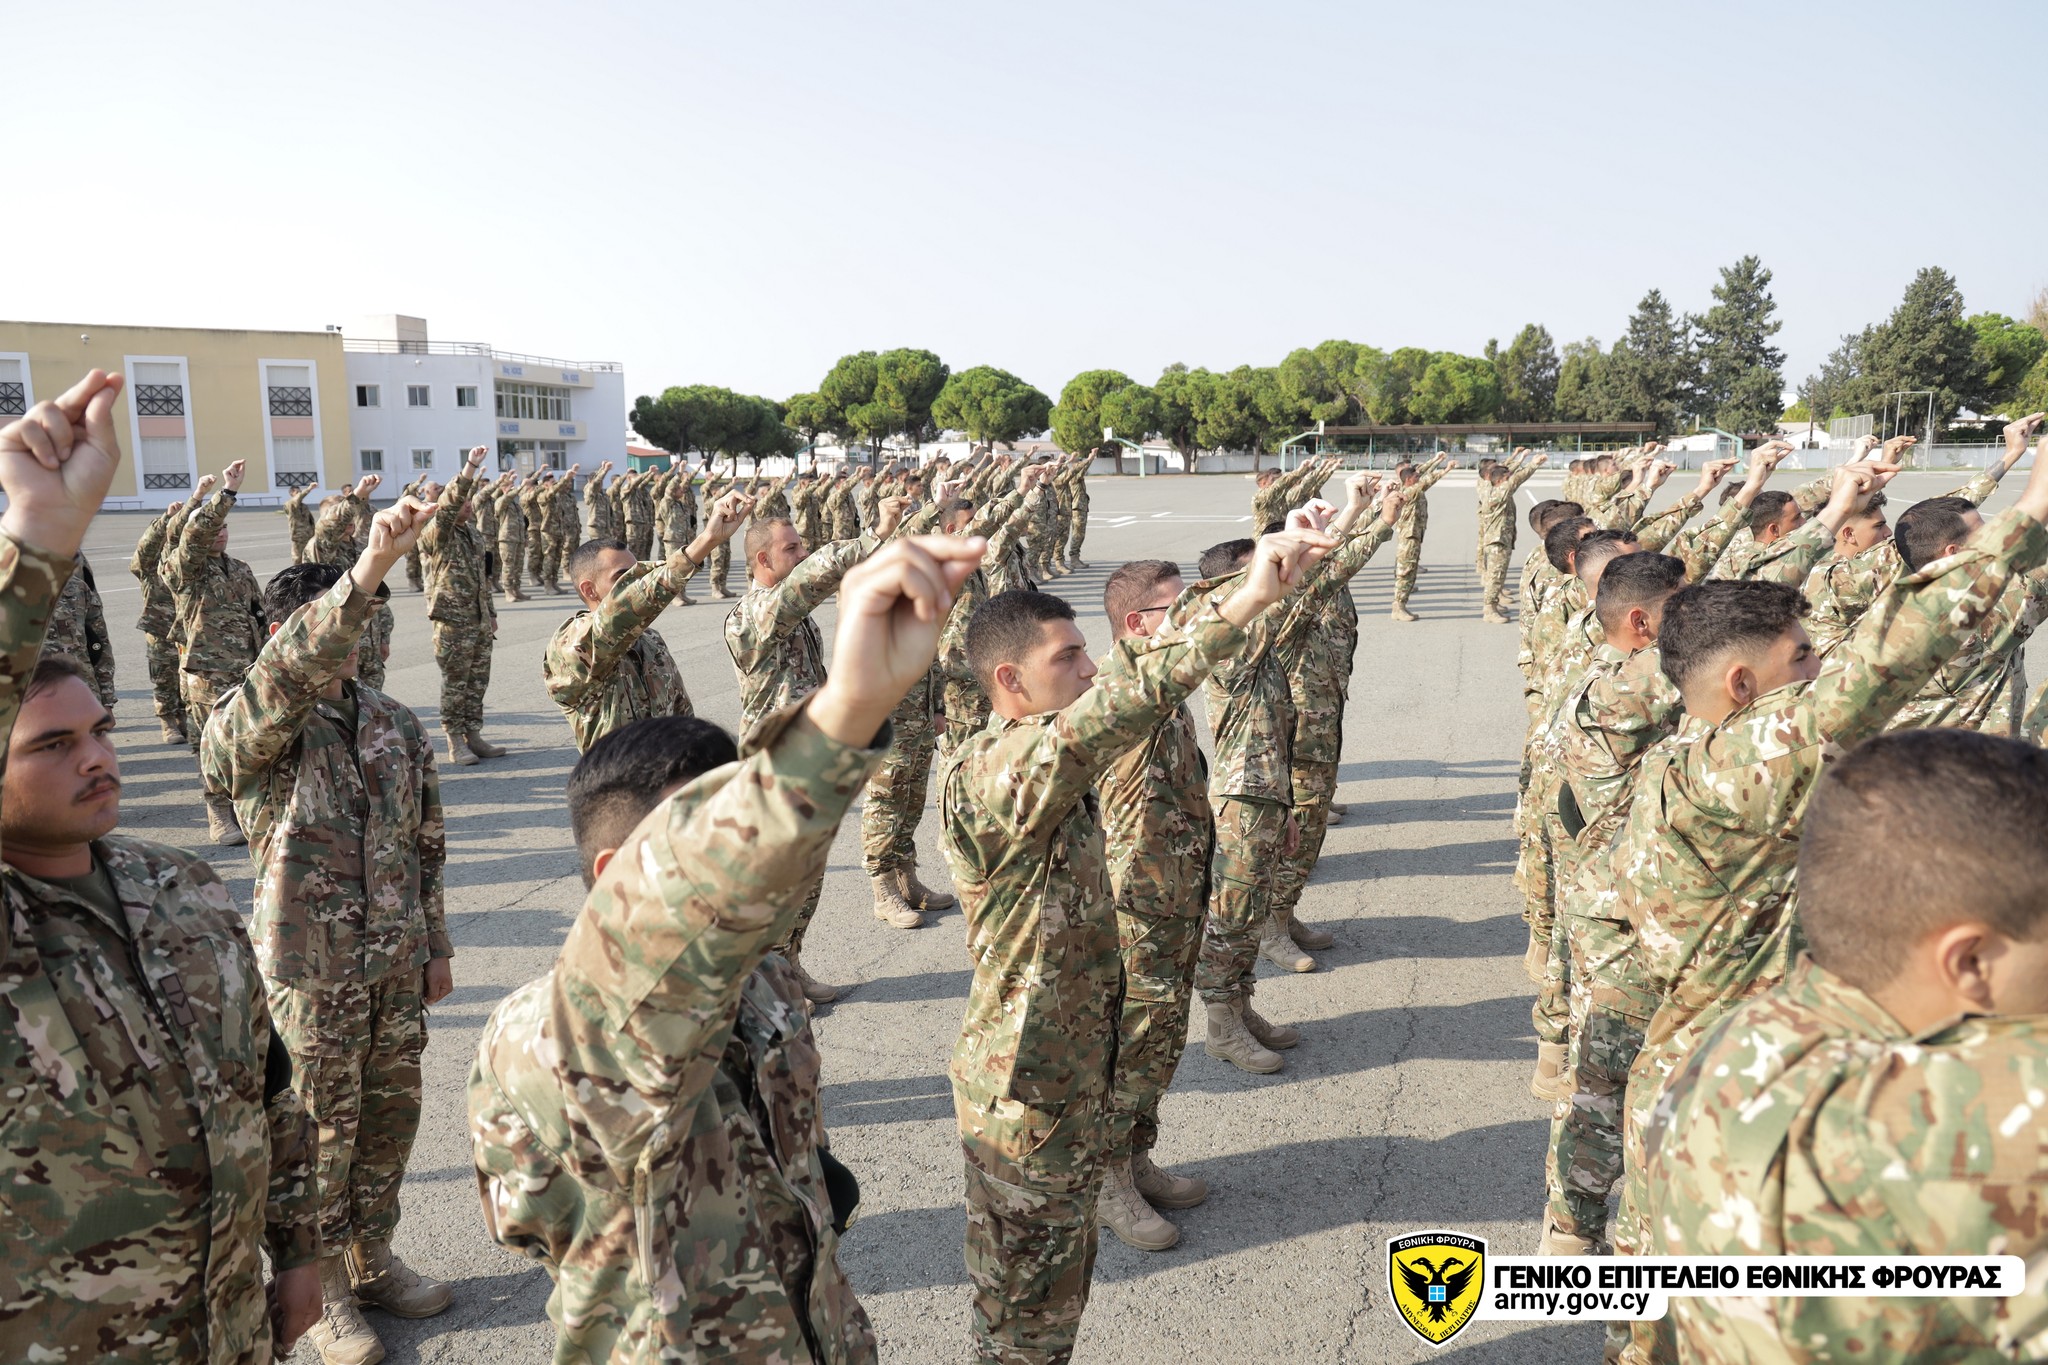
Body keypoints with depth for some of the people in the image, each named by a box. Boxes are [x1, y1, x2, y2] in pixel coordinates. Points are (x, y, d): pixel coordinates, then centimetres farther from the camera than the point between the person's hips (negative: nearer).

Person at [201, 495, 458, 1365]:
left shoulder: (396, 724, 4)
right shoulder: (247, 729, -13)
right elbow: (295, 667, -37)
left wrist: (435, 945, 13)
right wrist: (372, 564, -51)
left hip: (398, 963, 5)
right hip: (312, 970, -5)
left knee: (389, 1116, 16)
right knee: (320, 1131, 9)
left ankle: (372, 1262, 37)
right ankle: (323, 1292, 29)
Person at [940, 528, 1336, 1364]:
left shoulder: (1049, 759, 3)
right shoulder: (987, 774, -28)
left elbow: (1131, 673, 1)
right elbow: (1117, 707, -42)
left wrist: (1258, 582, -10)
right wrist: (1245, 601, -46)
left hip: (1073, 1073, 9)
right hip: (1026, 1095, -9)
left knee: (1057, 1291, 26)